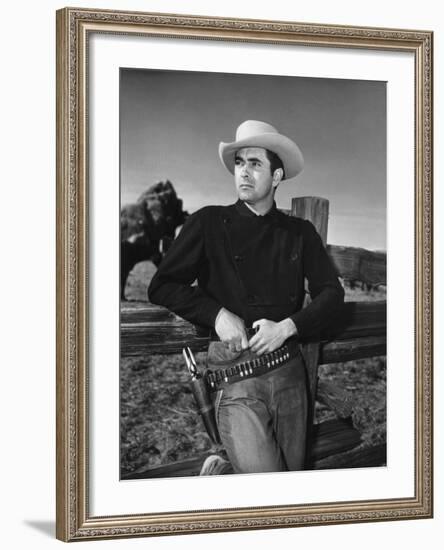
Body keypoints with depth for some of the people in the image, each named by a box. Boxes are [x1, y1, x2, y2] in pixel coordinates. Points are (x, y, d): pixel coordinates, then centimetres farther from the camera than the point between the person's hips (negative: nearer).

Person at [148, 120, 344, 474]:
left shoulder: (299, 233, 10)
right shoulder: (209, 224, 2)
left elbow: (331, 292, 9)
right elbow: (162, 286, 3)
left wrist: (287, 327, -7)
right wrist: (218, 314, -11)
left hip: (289, 374, 4)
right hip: (235, 382, -3)